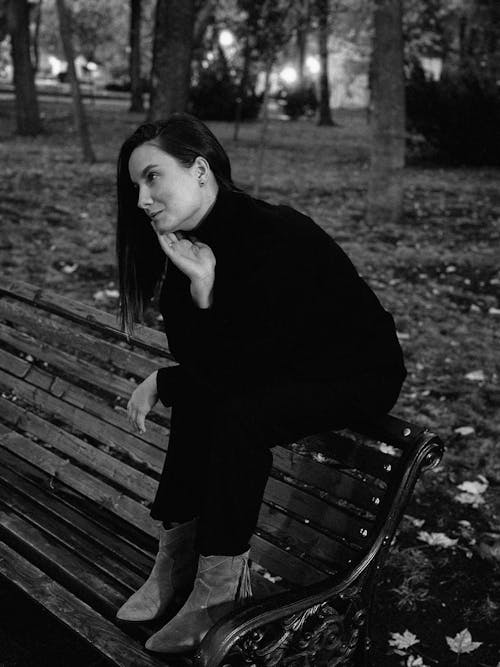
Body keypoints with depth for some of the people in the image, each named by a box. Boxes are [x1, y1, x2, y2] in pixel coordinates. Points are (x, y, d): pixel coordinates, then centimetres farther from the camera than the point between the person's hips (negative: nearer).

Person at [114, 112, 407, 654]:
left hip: (361, 374, -8)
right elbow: (194, 357, -4)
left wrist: (161, 383, -16)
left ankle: (220, 586, -14)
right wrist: (199, 291, -22)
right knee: (196, 399, -13)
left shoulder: (274, 238, -29)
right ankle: (178, 559, -3)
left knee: (238, 415, -28)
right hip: (290, 369, 8)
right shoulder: (195, 239, -3)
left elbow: (239, 371, -26)